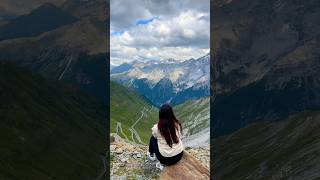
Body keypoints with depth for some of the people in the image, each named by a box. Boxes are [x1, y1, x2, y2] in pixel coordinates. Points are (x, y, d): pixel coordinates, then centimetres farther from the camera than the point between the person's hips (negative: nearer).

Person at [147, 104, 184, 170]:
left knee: (153, 138, 20)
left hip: (165, 159, -2)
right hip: (179, 156, 2)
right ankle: (163, 163, 25)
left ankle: (151, 155, 42)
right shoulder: (177, 124, -10)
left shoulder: (156, 128, -16)